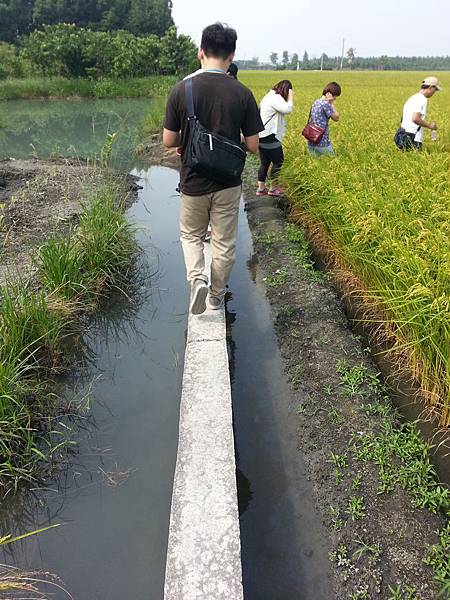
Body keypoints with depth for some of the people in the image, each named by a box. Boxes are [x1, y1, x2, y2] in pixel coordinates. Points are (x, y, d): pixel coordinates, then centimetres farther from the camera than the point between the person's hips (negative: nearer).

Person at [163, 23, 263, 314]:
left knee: (191, 235, 21)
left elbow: (168, 141, -5)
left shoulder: (181, 90, -9)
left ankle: (198, 278, -1)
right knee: (224, 243, 14)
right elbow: (253, 145, -5)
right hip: (228, 183, 0)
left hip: (193, 183, 0)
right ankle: (216, 296, 27)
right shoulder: (242, 94, -8)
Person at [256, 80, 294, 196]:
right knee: (278, 162, 3)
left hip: (261, 136, 10)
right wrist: (291, 97, -14)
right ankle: (273, 188, 10)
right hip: (269, 137, -10)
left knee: (264, 163, 14)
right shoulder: (276, 98, -14)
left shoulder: (268, 96, 18)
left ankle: (261, 188, 16)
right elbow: (287, 109, -28)